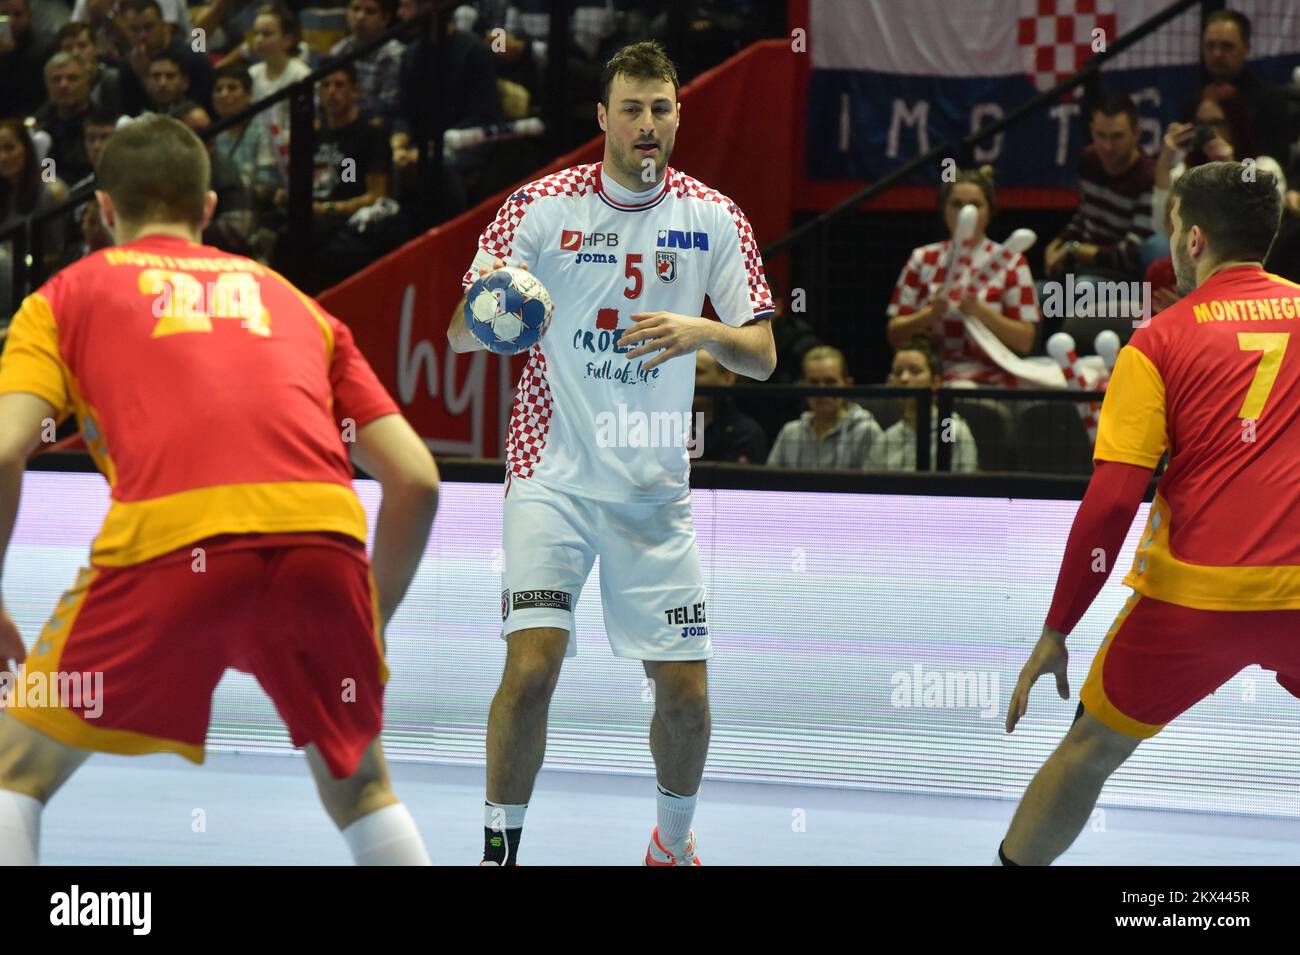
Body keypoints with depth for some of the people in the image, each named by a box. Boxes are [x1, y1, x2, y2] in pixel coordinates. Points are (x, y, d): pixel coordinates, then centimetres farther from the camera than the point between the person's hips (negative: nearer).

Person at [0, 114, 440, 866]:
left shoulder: (69, 294, 24)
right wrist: (370, 627, 34)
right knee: (359, 787, 28)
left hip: (168, 539, -3)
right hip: (323, 530, 3)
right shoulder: (292, 300, 31)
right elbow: (416, 479, 23)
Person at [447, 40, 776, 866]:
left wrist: (704, 332, -21)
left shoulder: (714, 219, 1)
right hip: (554, 478, -2)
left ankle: (675, 841, 27)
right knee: (531, 668, -17)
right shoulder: (543, 207, -4)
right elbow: (460, 334, -4)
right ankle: (500, 848, -1)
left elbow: (763, 355, 1)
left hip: (655, 488, 2)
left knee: (685, 690, 1)